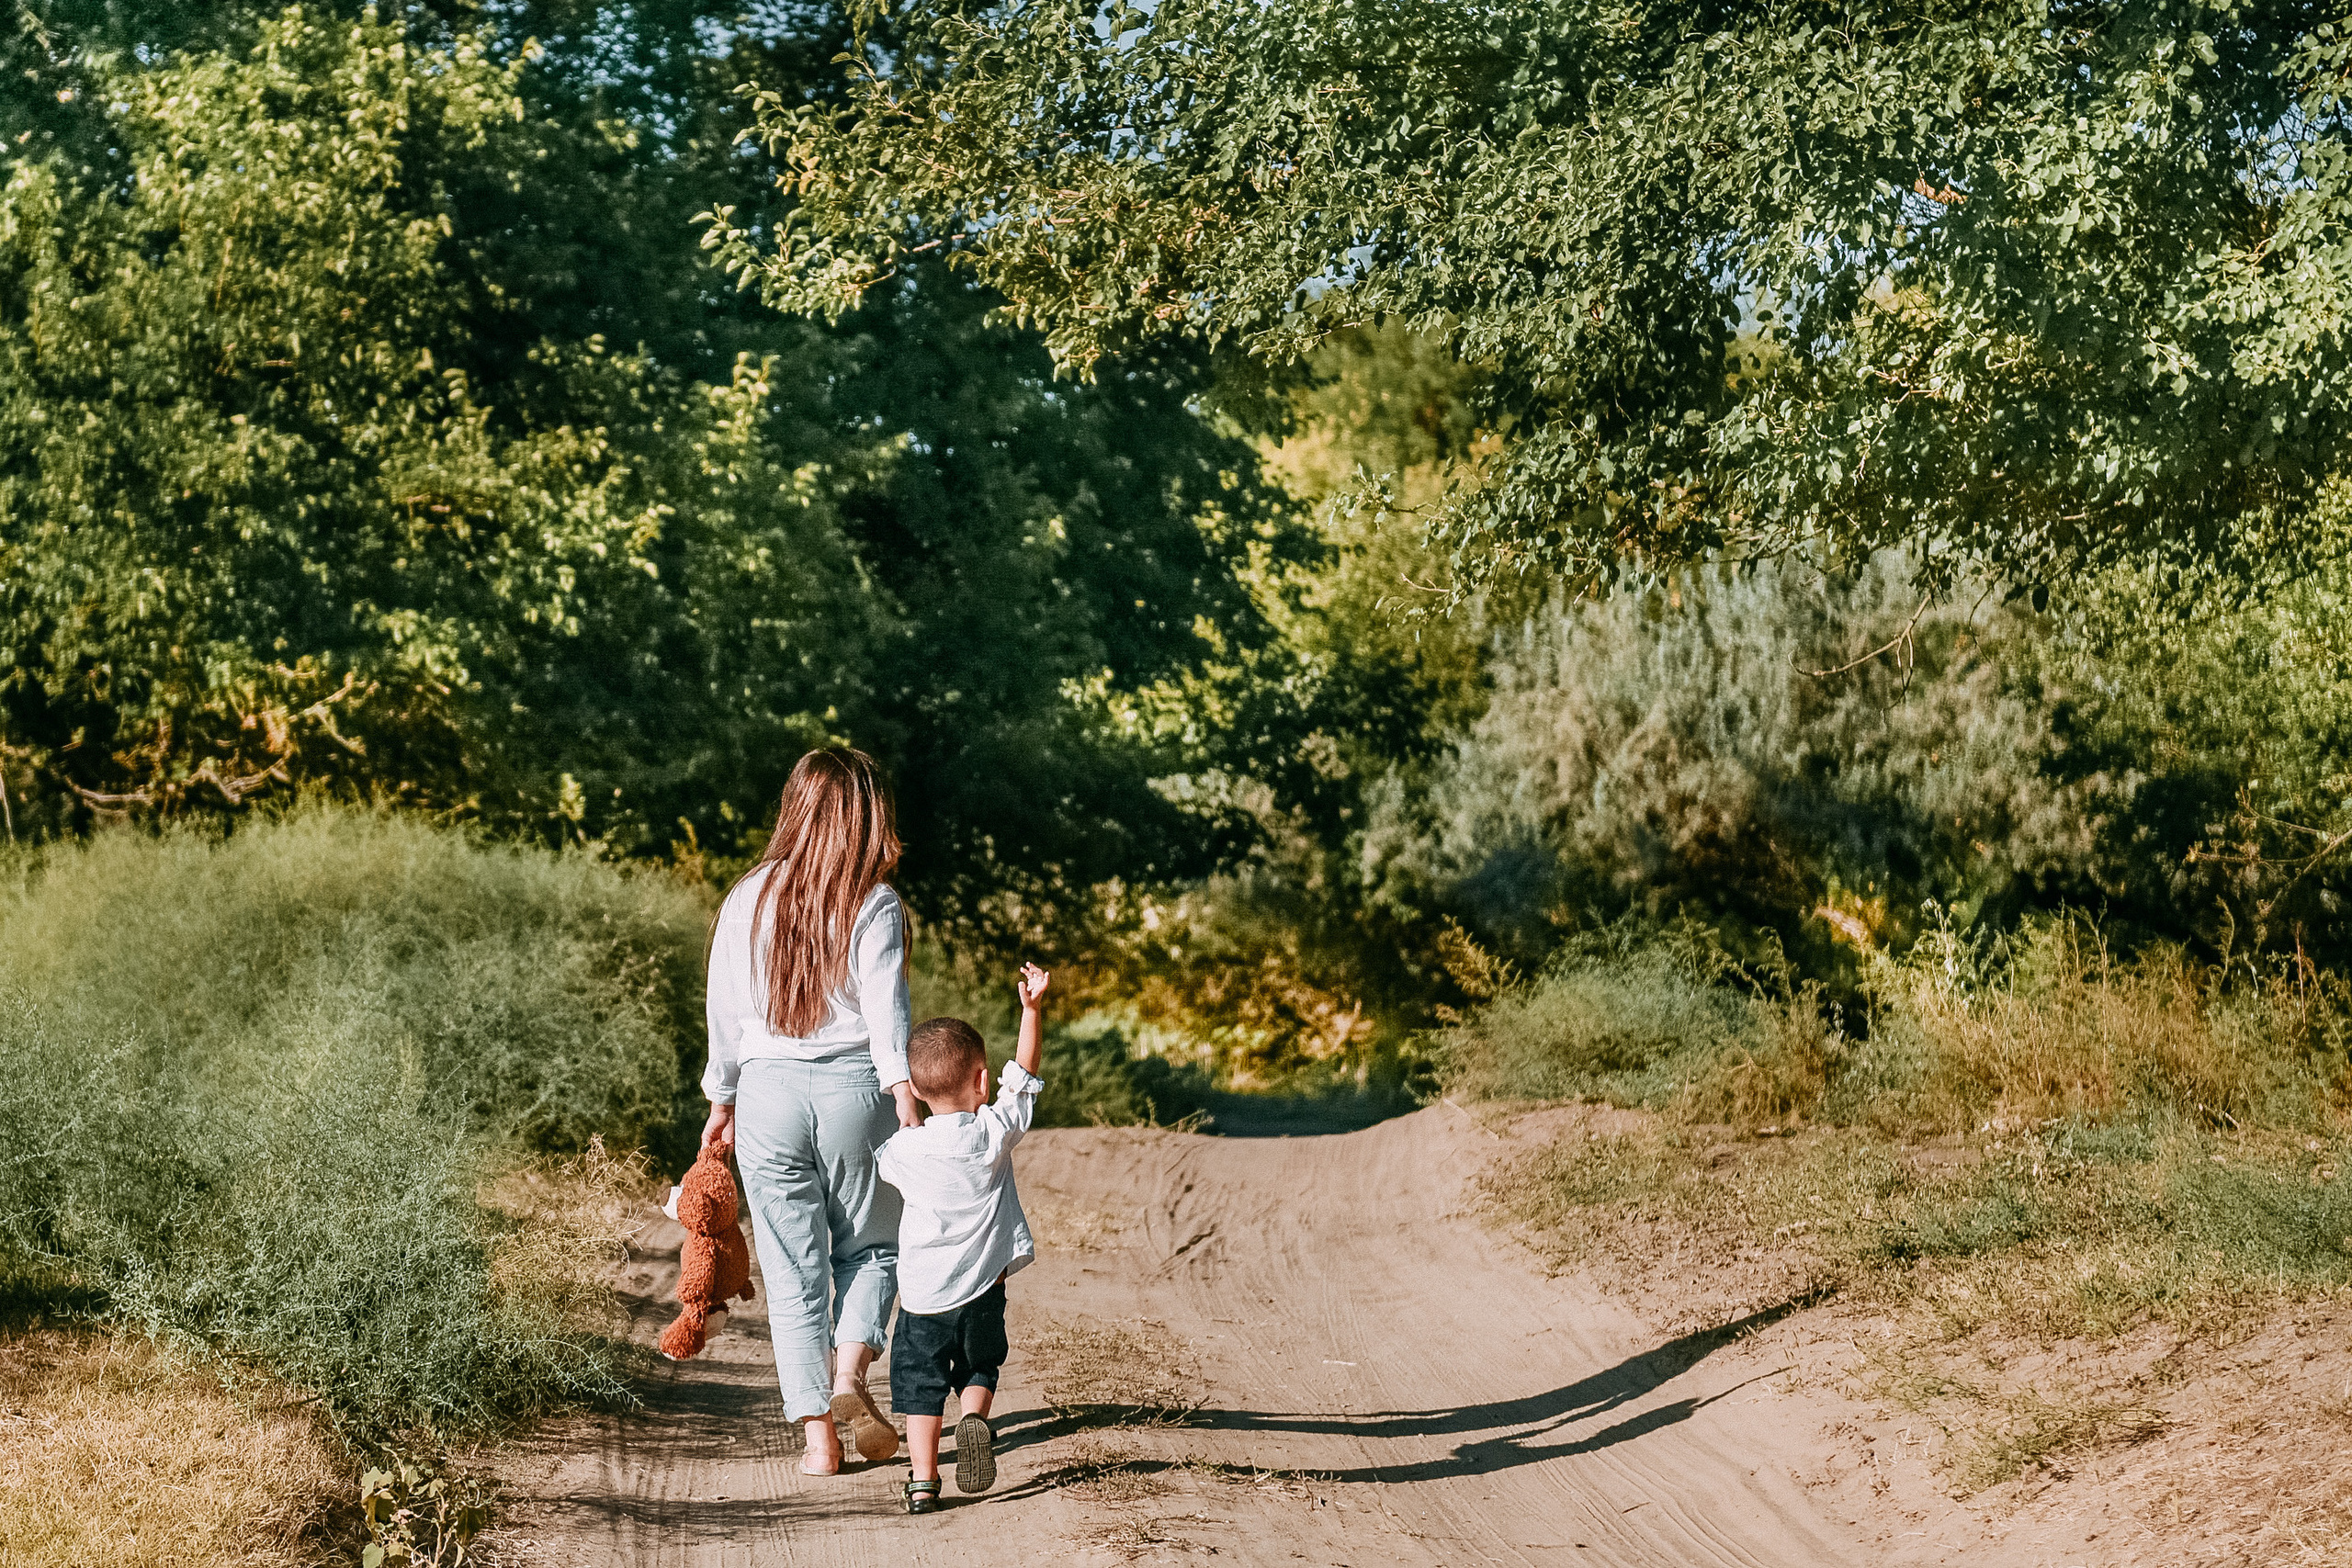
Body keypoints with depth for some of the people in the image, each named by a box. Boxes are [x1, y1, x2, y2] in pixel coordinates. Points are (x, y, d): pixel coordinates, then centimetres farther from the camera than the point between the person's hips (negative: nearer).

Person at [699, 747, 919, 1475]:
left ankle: (818, 1432, 6)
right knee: (870, 1246, 17)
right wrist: (907, 1103, -17)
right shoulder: (875, 905, -5)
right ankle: (849, 1374, -5)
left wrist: (723, 1101, 17)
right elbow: (887, 1010, -13)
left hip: (769, 1088, 2)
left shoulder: (748, 899, 3)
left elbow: (724, 1012, 7)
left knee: (793, 1270, 7)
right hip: (854, 1087, -1)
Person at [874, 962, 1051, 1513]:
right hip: (982, 1288, 0)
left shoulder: (904, 1149, -7)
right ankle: (974, 1418, -9)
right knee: (979, 1368, 20)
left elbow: (877, 1163, 16)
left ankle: (923, 1481, 6)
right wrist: (1032, 1008, 0)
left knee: (920, 1383, 11)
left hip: (923, 1292, 0)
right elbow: (1024, 1074, 0)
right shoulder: (995, 1132, -9)